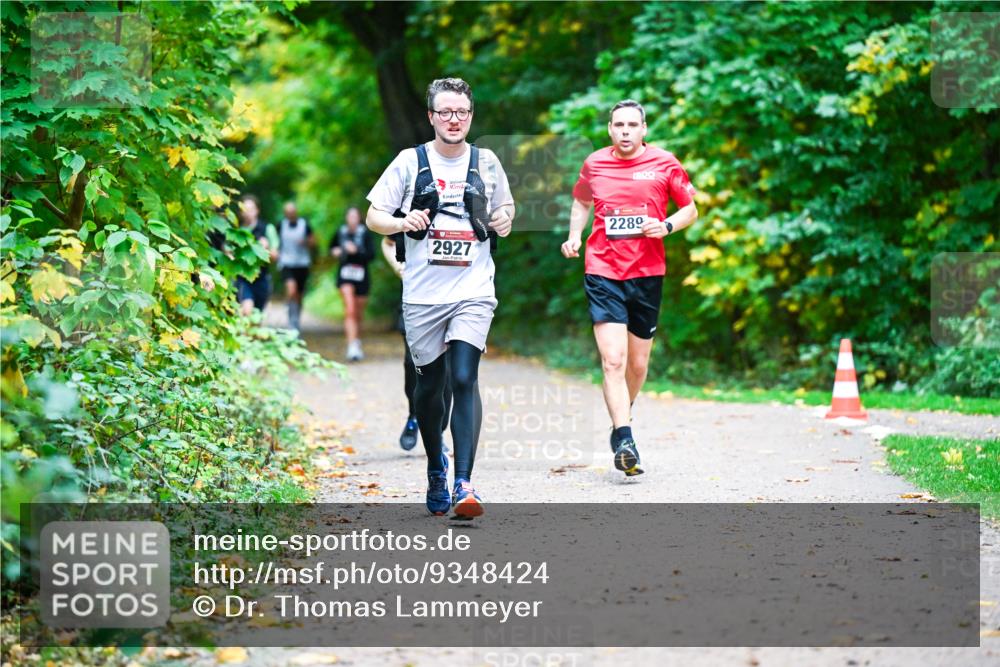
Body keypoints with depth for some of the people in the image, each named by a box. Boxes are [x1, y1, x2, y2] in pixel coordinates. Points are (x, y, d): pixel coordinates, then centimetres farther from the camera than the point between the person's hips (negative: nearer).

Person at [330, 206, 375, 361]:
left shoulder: (365, 233, -3)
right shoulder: (341, 232, 4)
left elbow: (372, 254, -10)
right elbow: (332, 246, 24)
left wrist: (356, 251, -21)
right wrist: (335, 251, 3)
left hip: (361, 275, 0)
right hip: (345, 274, 0)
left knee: (358, 313, 12)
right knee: (350, 310, -19)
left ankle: (357, 343, 36)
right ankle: (352, 346, -27)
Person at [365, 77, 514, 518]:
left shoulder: (486, 163, 9)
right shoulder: (410, 162, 4)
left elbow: (504, 209, 23)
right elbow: (373, 216, 5)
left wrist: (504, 221, 0)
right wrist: (400, 222, -16)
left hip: (473, 292, 0)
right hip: (423, 294, 0)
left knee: (464, 379, -16)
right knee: (430, 385, 11)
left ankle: (464, 484, -21)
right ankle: (436, 470, 34)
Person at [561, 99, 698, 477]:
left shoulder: (664, 164, 0)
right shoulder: (594, 164, 5)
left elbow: (691, 209, 9)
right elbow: (581, 202, 24)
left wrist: (666, 226, -11)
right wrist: (574, 236, 7)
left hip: (648, 274, 1)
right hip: (603, 273, -1)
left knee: (637, 364, 10)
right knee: (613, 359, -16)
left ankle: (621, 423, 36)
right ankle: (624, 441, -19)